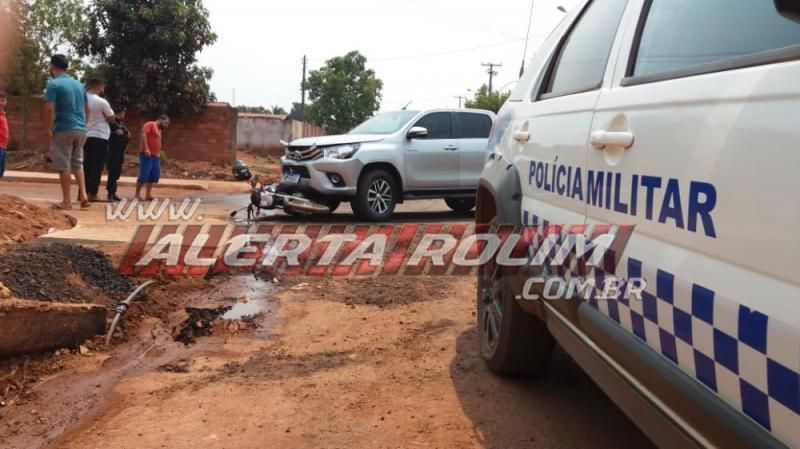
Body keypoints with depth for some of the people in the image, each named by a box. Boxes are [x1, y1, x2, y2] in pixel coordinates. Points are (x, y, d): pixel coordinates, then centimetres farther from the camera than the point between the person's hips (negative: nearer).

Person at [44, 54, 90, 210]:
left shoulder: (53, 84, -7)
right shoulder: (79, 85, 14)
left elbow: (50, 109, -15)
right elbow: (87, 109, 19)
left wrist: (50, 129, -10)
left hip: (64, 129, -6)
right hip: (81, 129, 6)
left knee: (63, 165, 0)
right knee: (78, 163, 16)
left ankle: (66, 201, 2)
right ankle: (83, 195, 4)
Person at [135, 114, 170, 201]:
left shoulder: (159, 130, 23)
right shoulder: (150, 124, -3)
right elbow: (143, 134, -17)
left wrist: (158, 154, 16)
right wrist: (146, 149, -25)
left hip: (155, 156, 9)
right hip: (147, 155, -9)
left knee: (154, 175, 7)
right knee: (144, 175, -8)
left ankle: (148, 194, 13)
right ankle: (137, 194, 0)